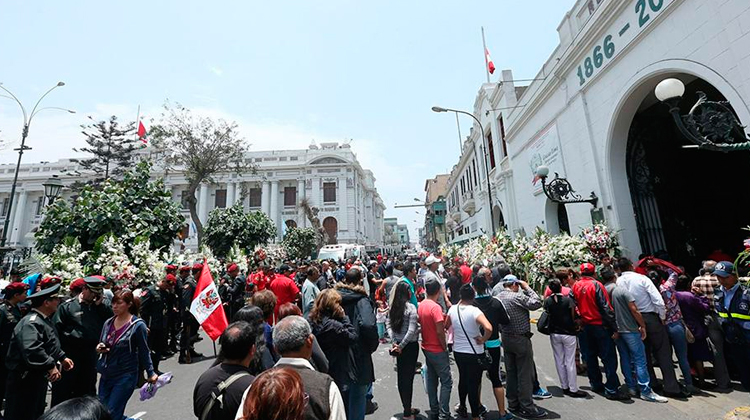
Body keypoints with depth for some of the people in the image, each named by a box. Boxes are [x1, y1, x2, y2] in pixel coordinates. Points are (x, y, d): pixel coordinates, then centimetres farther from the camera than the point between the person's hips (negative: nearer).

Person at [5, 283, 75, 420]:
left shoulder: (44, 320, 10)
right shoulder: (31, 323, -25)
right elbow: (31, 350, -37)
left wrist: (62, 357, 16)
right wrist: (51, 366, -31)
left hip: (38, 378, 10)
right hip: (25, 380, -10)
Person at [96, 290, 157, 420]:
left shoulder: (138, 325, -14)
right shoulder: (108, 323, 1)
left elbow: (144, 351, -8)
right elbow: (101, 345, 15)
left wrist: (151, 373, -6)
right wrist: (99, 348, -9)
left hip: (125, 376, -6)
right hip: (106, 375, 6)